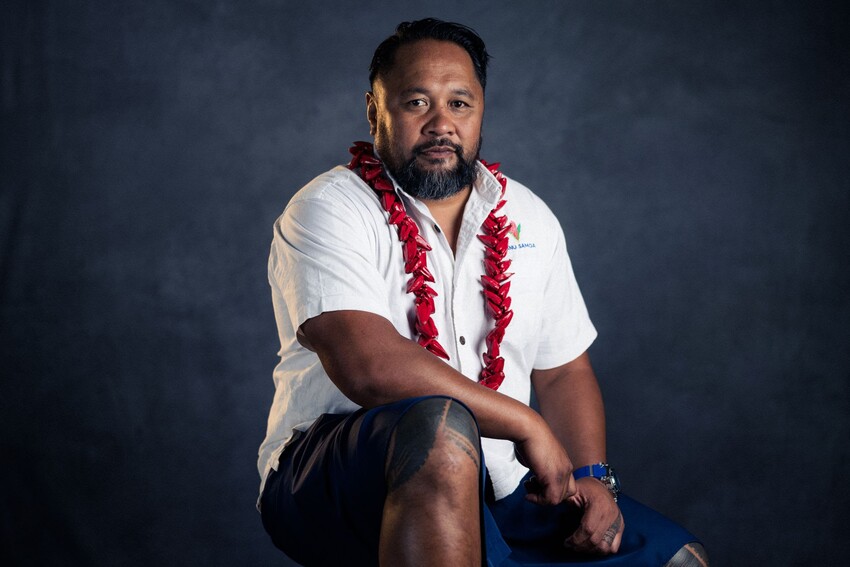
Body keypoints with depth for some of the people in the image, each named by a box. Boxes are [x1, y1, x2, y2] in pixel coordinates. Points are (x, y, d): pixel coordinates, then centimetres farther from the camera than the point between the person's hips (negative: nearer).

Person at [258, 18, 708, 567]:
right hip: (336, 476, -5)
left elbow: (563, 372, 15)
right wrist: (526, 425, -18)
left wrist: (591, 477, -3)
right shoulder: (329, 211, -8)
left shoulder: (529, 218, 12)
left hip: (496, 488, 6)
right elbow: (367, 365, -23)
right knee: (439, 427, -39)